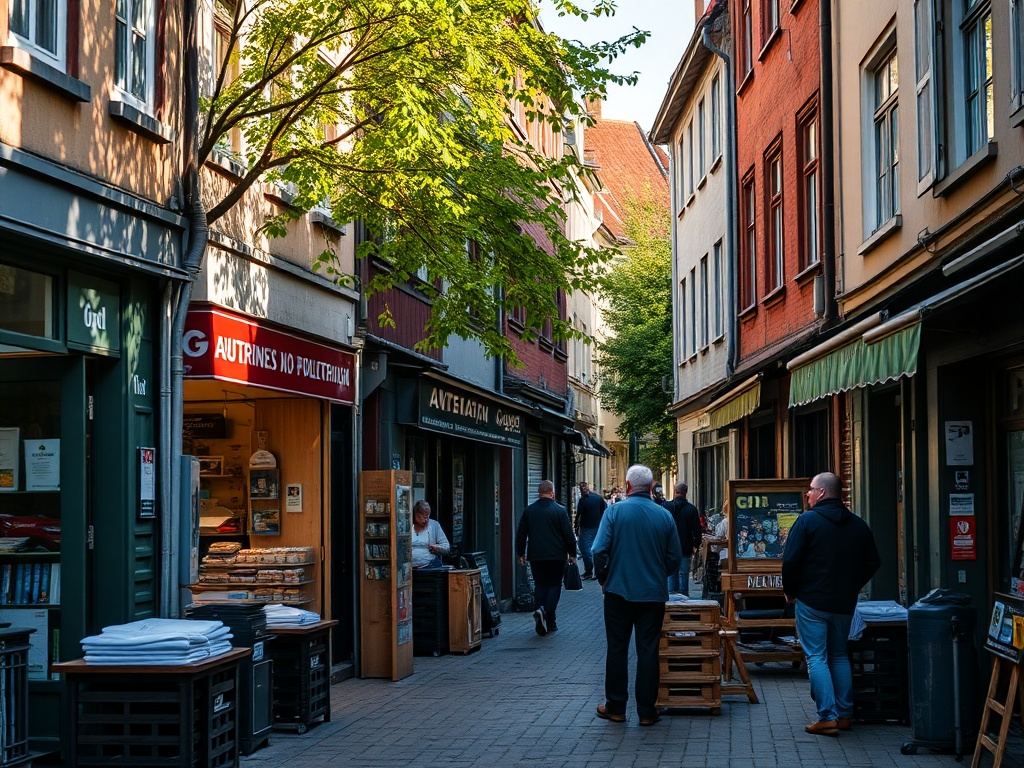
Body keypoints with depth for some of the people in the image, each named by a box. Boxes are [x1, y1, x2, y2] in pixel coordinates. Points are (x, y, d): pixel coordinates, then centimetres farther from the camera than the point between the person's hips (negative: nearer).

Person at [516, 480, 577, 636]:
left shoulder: (528, 511, 3)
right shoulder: (560, 510, -7)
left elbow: (521, 534, 8)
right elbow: (568, 534, -6)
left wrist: (520, 553, 18)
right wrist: (572, 554, 5)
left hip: (536, 557, 2)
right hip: (556, 556, -2)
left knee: (540, 586, 11)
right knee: (554, 585, 6)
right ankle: (550, 620, -10)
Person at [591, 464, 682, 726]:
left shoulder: (615, 511, -8)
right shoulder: (664, 516, 0)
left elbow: (599, 550, -13)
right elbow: (675, 558, 4)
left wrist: (603, 577, 4)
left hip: (619, 592, -2)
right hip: (653, 595, 2)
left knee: (617, 649, 8)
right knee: (648, 651, 6)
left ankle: (615, 707, 14)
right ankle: (647, 710, 8)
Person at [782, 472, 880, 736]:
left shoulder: (808, 520, -11)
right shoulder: (859, 525, 6)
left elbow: (790, 560, -14)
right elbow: (873, 563, 10)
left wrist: (790, 591, 1)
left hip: (812, 602, -5)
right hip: (844, 604, 5)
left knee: (816, 657, -1)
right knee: (839, 655, 16)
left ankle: (827, 716, -8)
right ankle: (844, 714, 15)